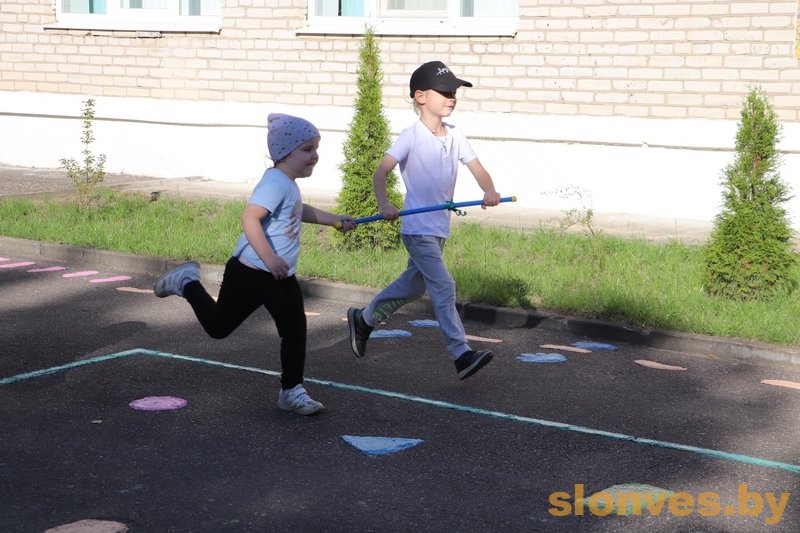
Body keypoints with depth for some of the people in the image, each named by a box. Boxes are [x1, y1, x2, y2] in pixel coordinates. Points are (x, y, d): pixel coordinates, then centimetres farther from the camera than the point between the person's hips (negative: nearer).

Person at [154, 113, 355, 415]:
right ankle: (187, 283, 31)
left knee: (295, 331, 1)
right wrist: (269, 258, -43)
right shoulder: (275, 183, -21)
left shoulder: (289, 184, 11)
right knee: (219, 326, 8)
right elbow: (250, 217, -35)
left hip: (282, 277, 9)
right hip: (250, 273, -9)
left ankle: (291, 391, 11)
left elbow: (301, 211, 34)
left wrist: (335, 220, 31)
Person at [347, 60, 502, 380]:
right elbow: (381, 171, -21)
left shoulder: (455, 136, 5)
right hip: (418, 229, -8)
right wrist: (384, 204, -39)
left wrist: (489, 191, -24)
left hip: (440, 227, 8)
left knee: (413, 285, 21)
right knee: (444, 287, -13)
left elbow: (477, 168, -2)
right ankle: (461, 355, -12)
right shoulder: (411, 136, -14)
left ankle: (363, 319, 41)